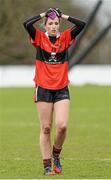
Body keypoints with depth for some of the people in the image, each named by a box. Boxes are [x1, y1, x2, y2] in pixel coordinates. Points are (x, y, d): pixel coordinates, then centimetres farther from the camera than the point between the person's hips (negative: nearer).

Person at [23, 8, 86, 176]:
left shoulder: (65, 37, 4)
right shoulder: (39, 38, 0)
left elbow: (81, 24, -8)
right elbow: (27, 24, -17)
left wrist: (64, 16, 1)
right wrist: (42, 15, -3)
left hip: (62, 89, 1)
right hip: (43, 89, -1)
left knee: (62, 126, -11)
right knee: (45, 128, 1)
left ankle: (56, 155, 15)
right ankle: (47, 165, 7)